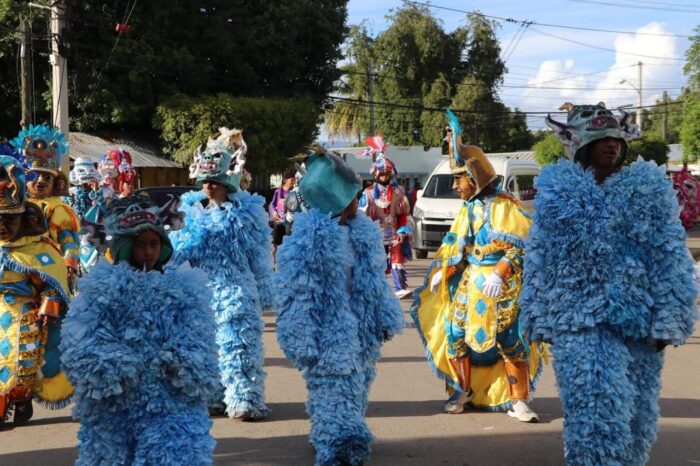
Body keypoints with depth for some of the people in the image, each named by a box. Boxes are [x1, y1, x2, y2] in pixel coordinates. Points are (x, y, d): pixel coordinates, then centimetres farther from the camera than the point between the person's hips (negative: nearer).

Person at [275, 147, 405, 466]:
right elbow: (295, 294, -18)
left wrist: (385, 319, 16)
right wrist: (303, 342, -20)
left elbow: (375, 281, 16)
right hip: (329, 332, -8)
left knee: (356, 389, 18)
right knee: (334, 393, -6)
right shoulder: (309, 237, -19)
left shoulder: (363, 231, 6)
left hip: (360, 329, 8)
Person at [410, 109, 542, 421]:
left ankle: (518, 401, 1)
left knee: (509, 340, -7)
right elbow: (454, 243, 20)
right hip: (468, 281, 8)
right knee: (455, 334, 8)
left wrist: (499, 274, -25)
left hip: (499, 285, -7)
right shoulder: (467, 209, 13)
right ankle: (463, 391, 24)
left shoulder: (503, 206, -12)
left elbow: (519, 245, -16)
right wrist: (440, 272, 10)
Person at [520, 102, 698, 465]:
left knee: (636, 415, 12)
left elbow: (669, 258, 0)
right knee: (595, 413, -11)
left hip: (638, 318, 2)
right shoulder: (559, 190, 3)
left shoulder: (649, 187, 3)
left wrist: (668, 320, -7)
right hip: (579, 319, -1)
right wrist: (539, 317, 5)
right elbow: (538, 259, 7)